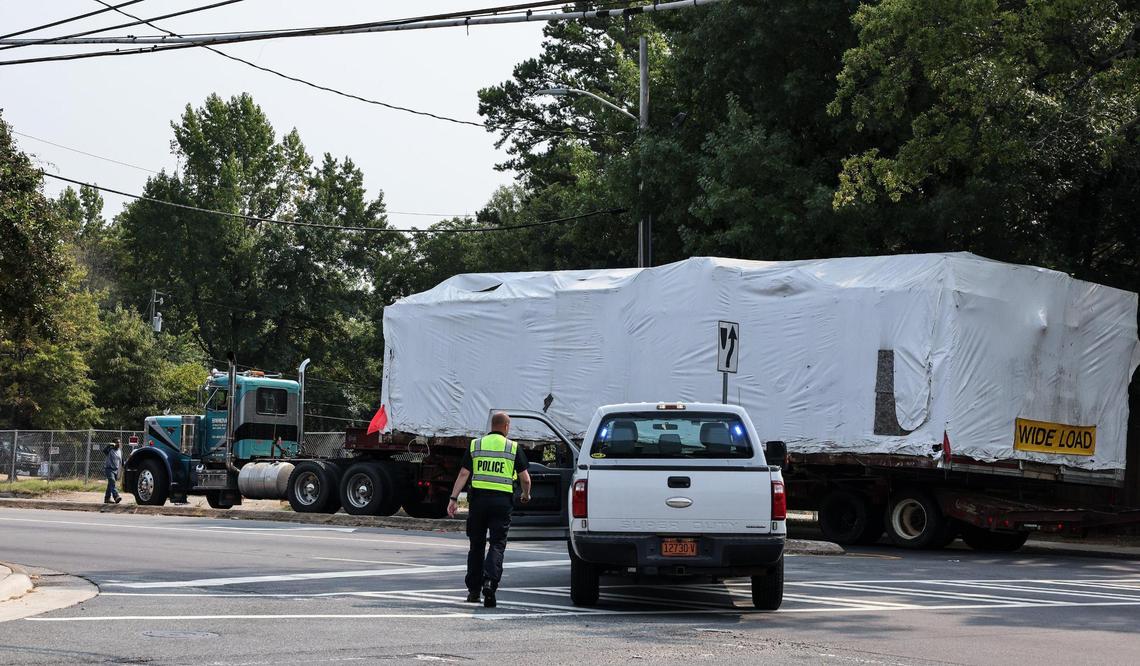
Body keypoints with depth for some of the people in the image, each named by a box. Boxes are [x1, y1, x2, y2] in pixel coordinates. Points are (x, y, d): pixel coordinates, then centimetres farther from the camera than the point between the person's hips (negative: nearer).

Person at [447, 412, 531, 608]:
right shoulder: (514, 448, 3)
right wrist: (525, 495, 22)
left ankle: (473, 590, 18)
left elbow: (463, 474, -1)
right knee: (497, 544, 0)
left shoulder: (475, 445, 7)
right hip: (502, 500, -2)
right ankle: (490, 581, -22)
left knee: (476, 544, 13)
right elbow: (525, 479, 2)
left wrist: (453, 499, -3)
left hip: (478, 498, 2)